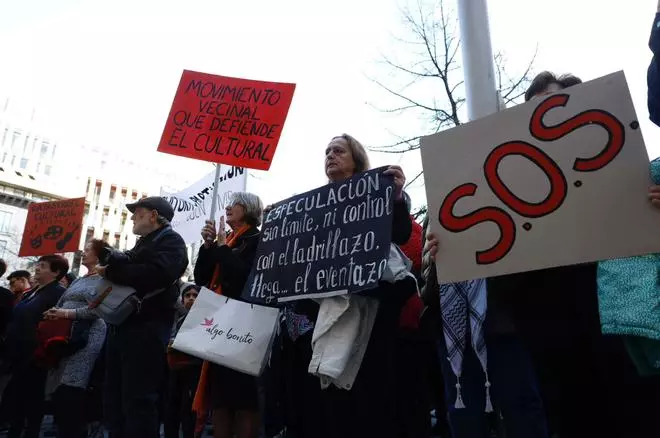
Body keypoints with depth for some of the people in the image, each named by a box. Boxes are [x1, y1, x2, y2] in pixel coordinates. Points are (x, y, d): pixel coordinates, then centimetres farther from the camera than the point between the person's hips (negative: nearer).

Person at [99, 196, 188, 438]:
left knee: (138, 401, -8)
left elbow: (156, 274, -21)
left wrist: (110, 271, -12)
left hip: (145, 328, -9)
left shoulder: (170, 240, -3)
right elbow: (128, 265, 13)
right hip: (122, 326, 10)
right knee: (115, 400, 13)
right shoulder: (143, 244, 26)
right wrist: (109, 256, -7)